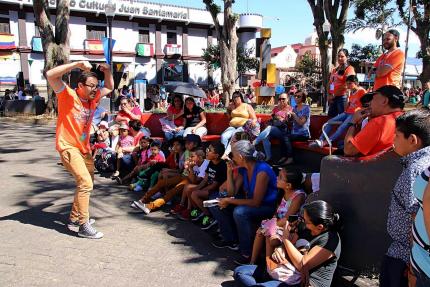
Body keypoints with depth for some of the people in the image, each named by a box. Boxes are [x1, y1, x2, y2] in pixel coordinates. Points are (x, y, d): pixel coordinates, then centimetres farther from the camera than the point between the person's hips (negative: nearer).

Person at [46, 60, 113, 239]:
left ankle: (74, 218, 35)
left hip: (84, 148, 9)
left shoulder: (92, 98, 5)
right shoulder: (67, 95, -13)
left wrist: (107, 71, 0)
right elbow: (50, 75, -26)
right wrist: (77, 64, -30)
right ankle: (84, 226, -9)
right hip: (68, 147, -8)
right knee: (85, 182, -18)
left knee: (86, 183, 19)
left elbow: (109, 88, 19)